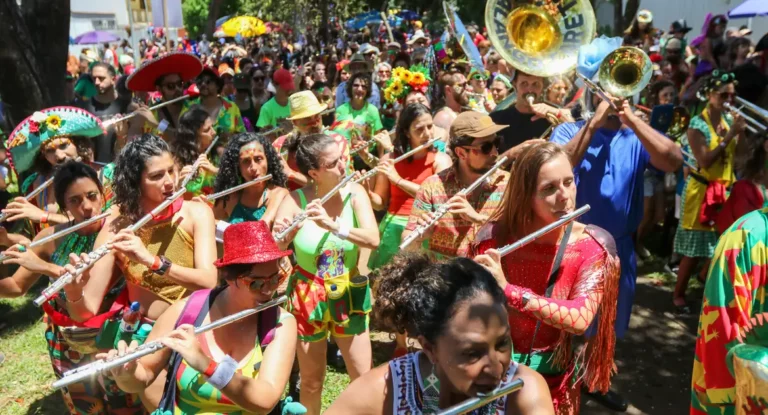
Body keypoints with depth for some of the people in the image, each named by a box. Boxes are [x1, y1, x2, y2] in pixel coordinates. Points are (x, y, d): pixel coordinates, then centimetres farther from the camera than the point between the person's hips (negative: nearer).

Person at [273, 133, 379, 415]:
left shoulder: (355, 192, -10)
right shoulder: (295, 201, -14)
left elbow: (373, 239, -23)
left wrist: (333, 225, -36)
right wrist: (278, 236, -37)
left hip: (350, 295, 1)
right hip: (307, 298, -1)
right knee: (311, 381, 15)